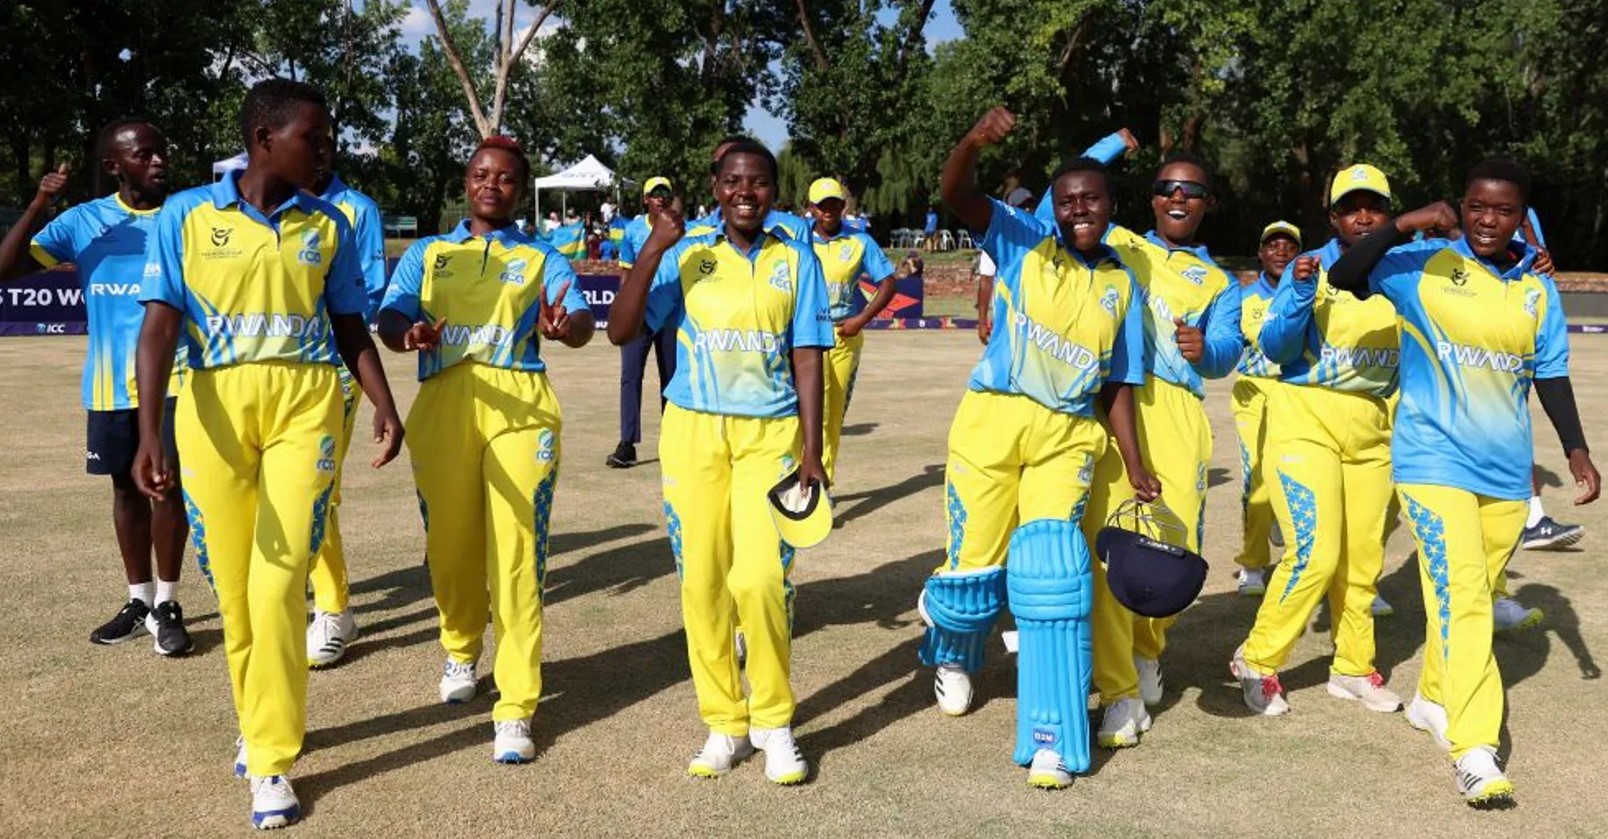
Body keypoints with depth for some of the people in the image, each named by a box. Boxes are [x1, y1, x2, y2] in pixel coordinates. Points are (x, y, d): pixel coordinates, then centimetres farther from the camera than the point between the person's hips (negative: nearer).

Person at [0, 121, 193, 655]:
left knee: (168, 484, -3)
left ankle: (166, 605, 8)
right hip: (109, 384, 3)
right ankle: (139, 601, 24)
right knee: (127, 487, 11)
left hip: (172, 378, -2)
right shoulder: (83, 220, 2)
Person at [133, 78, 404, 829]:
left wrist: (384, 405, -1)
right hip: (214, 409, 0)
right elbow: (160, 324, -6)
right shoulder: (186, 215, -1)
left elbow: (350, 325, 12)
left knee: (278, 581, -7)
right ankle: (258, 722, 32)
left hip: (304, 407, 0)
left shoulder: (327, 225, 5)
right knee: (232, 582, 8)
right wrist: (149, 432, -15)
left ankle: (271, 759, 4)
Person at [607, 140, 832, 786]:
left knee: (761, 578, -14)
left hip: (770, 433, -1)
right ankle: (724, 724, 15)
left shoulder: (795, 260, 6)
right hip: (694, 432, 1)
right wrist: (652, 249, -13)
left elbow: (806, 360, 5)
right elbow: (621, 331, -4)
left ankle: (773, 722, 4)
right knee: (702, 579, 1)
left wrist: (811, 450, -1)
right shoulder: (686, 255, 4)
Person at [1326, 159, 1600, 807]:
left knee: (1470, 593, 14)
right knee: (1460, 594, -14)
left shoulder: (1539, 290, 7)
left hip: (1507, 470, 5)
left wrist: (1576, 450, 6)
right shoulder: (1424, 264, -4)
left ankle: (1433, 698, 33)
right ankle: (1474, 750, -15)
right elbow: (1343, 279, -16)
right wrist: (1405, 226, -25)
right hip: (1435, 459, -5)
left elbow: (1551, 376, 13)